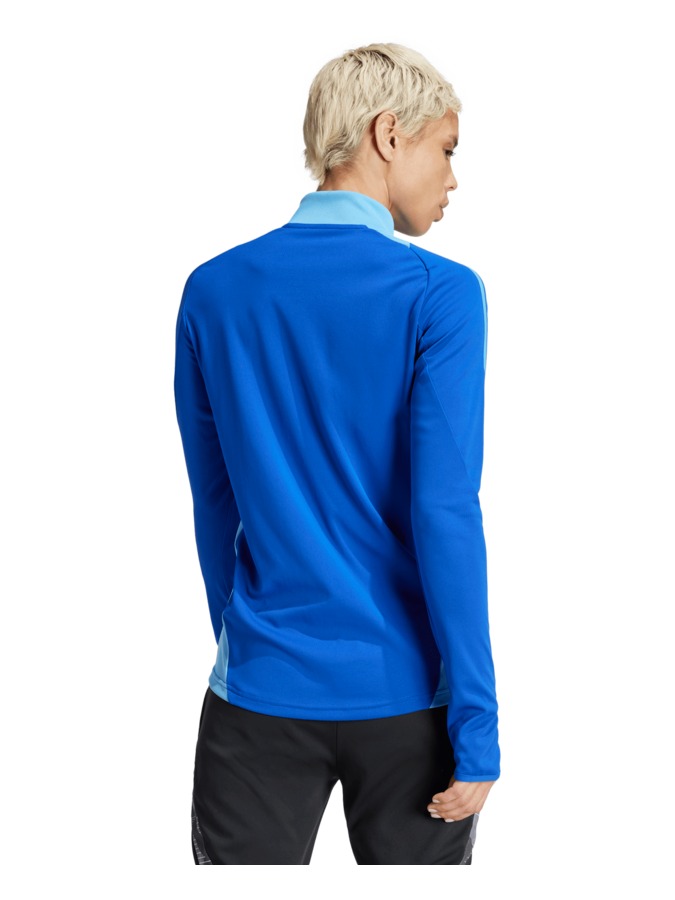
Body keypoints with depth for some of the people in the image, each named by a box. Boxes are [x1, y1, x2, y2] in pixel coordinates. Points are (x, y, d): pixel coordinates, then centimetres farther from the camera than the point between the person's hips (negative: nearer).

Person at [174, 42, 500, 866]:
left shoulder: (213, 291, 2)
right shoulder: (440, 295, -10)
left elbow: (214, 502, 8)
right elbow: (445, 514, -15)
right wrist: (478, 728, -10)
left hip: (261, 695, 3)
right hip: (406, 700, -2)